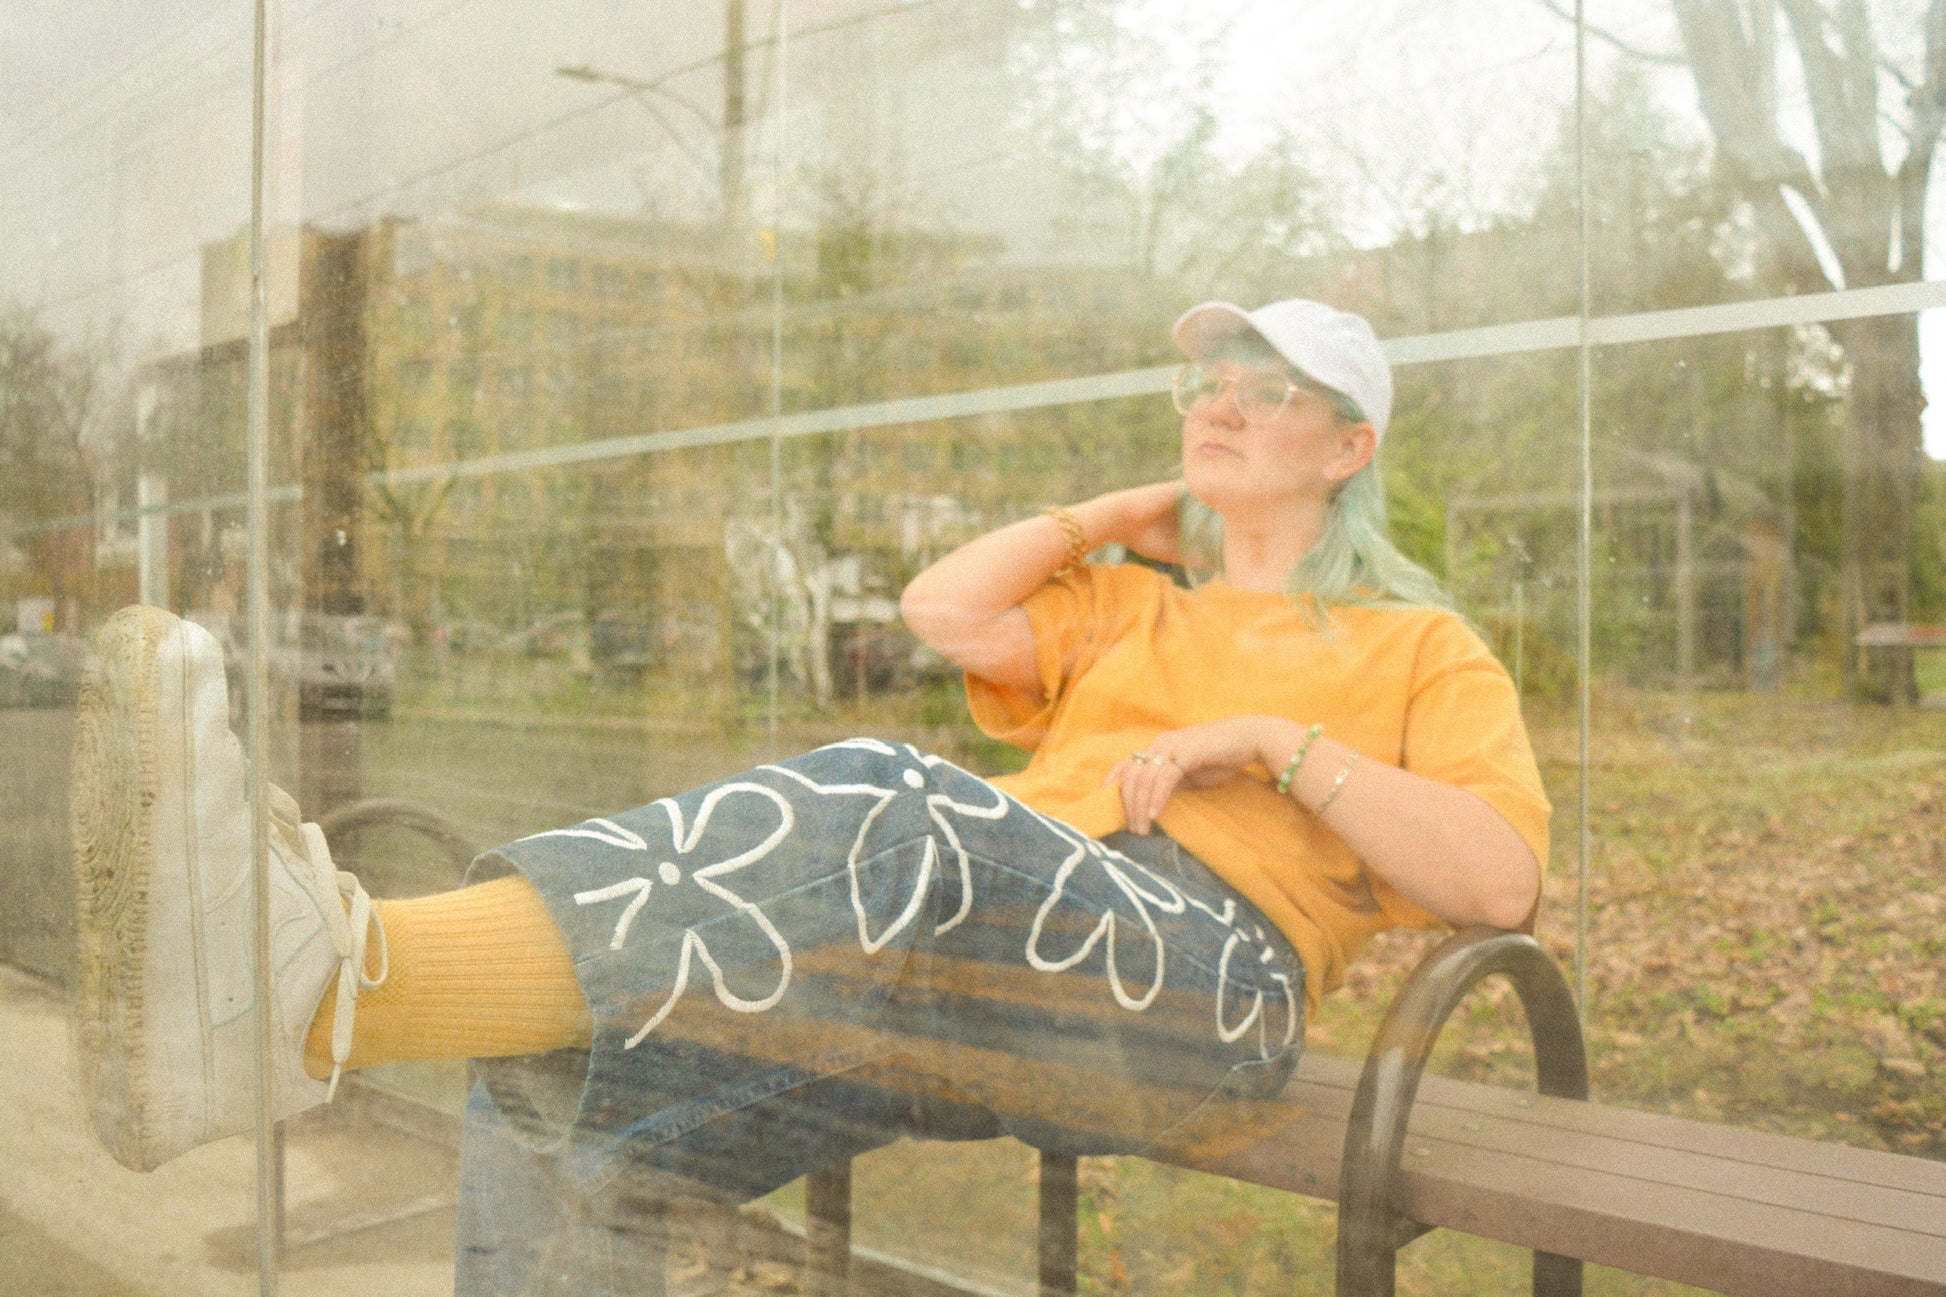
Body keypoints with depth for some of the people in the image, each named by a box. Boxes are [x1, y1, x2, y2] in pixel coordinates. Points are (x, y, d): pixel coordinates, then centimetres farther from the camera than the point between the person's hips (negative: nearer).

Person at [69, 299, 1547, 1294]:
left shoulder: (1421, 648, 21)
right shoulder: (1123, 608, 34)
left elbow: (1505, 880, 5)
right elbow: (943, 610, 14)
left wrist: (1276, 741, -3)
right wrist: (1127, 511, 25)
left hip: (1208, 972, -5)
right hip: (993, 954, 6)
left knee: (886, 811, -39)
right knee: (567, 1062, -20)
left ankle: (341, 978, -55)